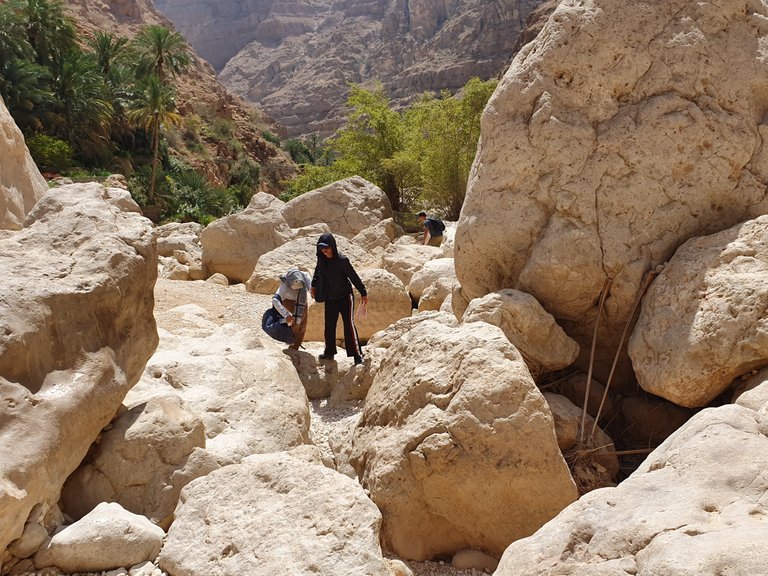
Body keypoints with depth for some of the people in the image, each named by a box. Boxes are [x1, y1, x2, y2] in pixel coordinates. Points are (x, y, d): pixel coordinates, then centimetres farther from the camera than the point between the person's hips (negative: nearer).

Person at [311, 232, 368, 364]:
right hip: (330, 299, 5)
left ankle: (357, 354, -7)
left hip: (345, 297, -5)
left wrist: (363, 293, -6)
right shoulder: (322, 260, -2)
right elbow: (317, 272, 20)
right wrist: (313, 285, 14)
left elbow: (354, 277, -11)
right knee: (329, 326, 10)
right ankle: (329, 352, 25)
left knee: (349, 325, -10)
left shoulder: (342, 260, -17)